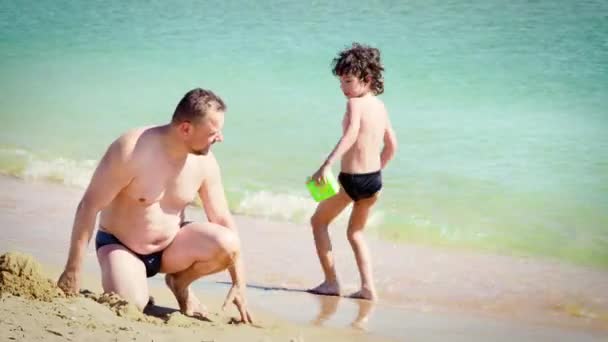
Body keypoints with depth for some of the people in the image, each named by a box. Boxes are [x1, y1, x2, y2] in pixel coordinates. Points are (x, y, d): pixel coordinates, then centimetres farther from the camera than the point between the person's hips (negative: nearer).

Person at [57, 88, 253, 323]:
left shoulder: (204, 162, -11)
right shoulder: (132, 150, -26)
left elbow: (222, 220, -3)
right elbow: (89, 206, -22)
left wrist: (239, 285, -7)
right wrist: (73, 272, -22)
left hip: (170, 245, 4)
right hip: (119, 245, -4)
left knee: (228, 244, -22)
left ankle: (180, 284, 7)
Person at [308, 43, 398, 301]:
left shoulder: (355, 103, -14)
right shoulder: (380, 106, 10)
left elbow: (351, 134, -32)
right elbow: (391, 146, 18)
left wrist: (327, 165, -41)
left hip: (352, 179, -8)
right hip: (374, 178, 8)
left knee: (318, 221, 14)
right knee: (356, 232, 24)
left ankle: (331, 281, 11)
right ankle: (368, 287, 12)